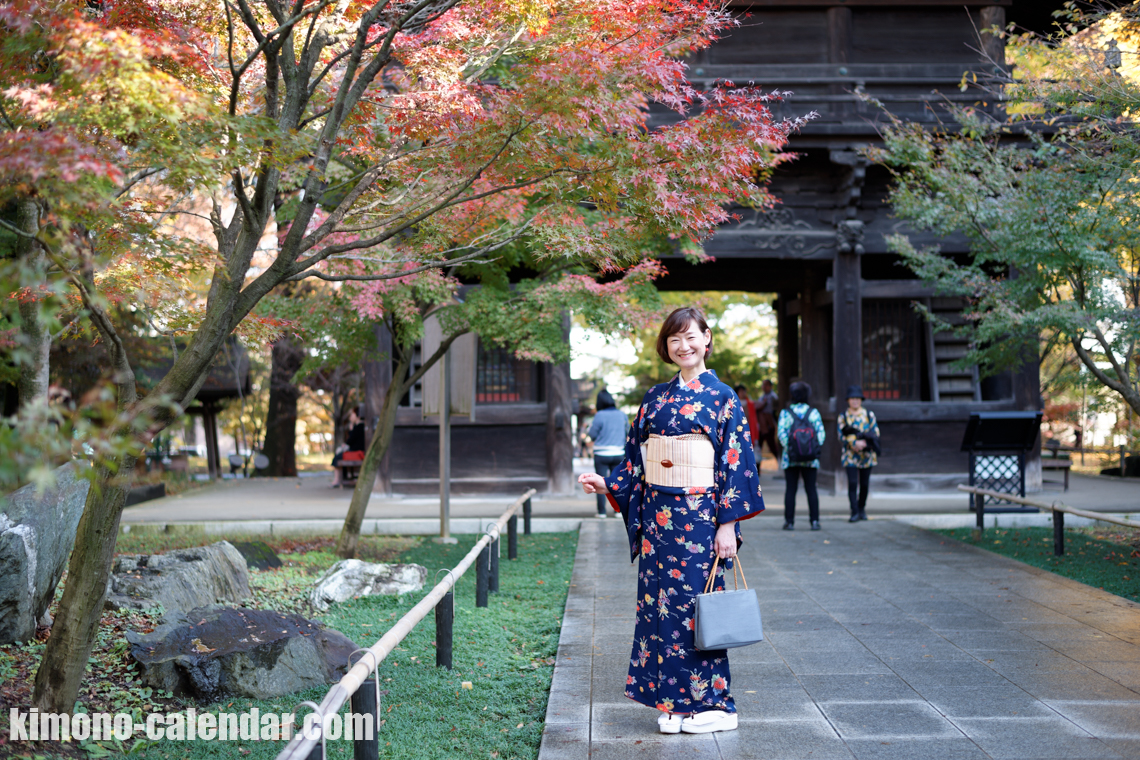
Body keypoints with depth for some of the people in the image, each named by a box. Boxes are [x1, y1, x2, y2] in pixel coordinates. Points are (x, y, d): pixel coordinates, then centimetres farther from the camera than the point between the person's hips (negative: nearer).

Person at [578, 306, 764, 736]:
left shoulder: (722, 397, -2)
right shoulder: (656, 398, 12)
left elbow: (737, 464, -6)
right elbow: (637, 459, 16)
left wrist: (728, 524, -11)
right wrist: (606, 484, 2)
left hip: (700, 515, -5)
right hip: (658, 513, 5)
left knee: (696, 603, -3)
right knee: (660, 603, 5)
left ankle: (713, 704, 9)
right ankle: (673, 703, 14)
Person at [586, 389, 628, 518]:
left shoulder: (600, 416, -13)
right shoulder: (621, 414, 1)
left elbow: (592, 435, -9)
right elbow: (627, 429, 15)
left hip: (602, 454, -3)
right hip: (618, 453, 4)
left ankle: (602, 511, 3)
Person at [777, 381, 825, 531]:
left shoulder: (785, 413, -2)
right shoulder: (814, 412, 1)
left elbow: (781, 433, -9)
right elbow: (821, 433, -3)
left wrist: (788, 448, -4)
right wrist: (817, 449, 1)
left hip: (791, 457, -1)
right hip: (811, 459, 1)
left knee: (790, 490, 4)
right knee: (811, 489, 6)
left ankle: (789, 521, 3)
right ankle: (814, 521, 2)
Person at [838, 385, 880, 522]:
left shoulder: (869, 414, 6)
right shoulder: (843, 417, 3)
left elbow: (876, 433, 1)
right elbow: (842, 435, -5)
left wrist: (864, 442, -15)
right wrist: (855, 443, -20)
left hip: (867, 455, 2)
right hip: (850, 455, -2)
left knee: (864, 484, 8)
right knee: (852, 483, -11)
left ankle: (862, 509, 25)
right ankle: (854, 512, -10)